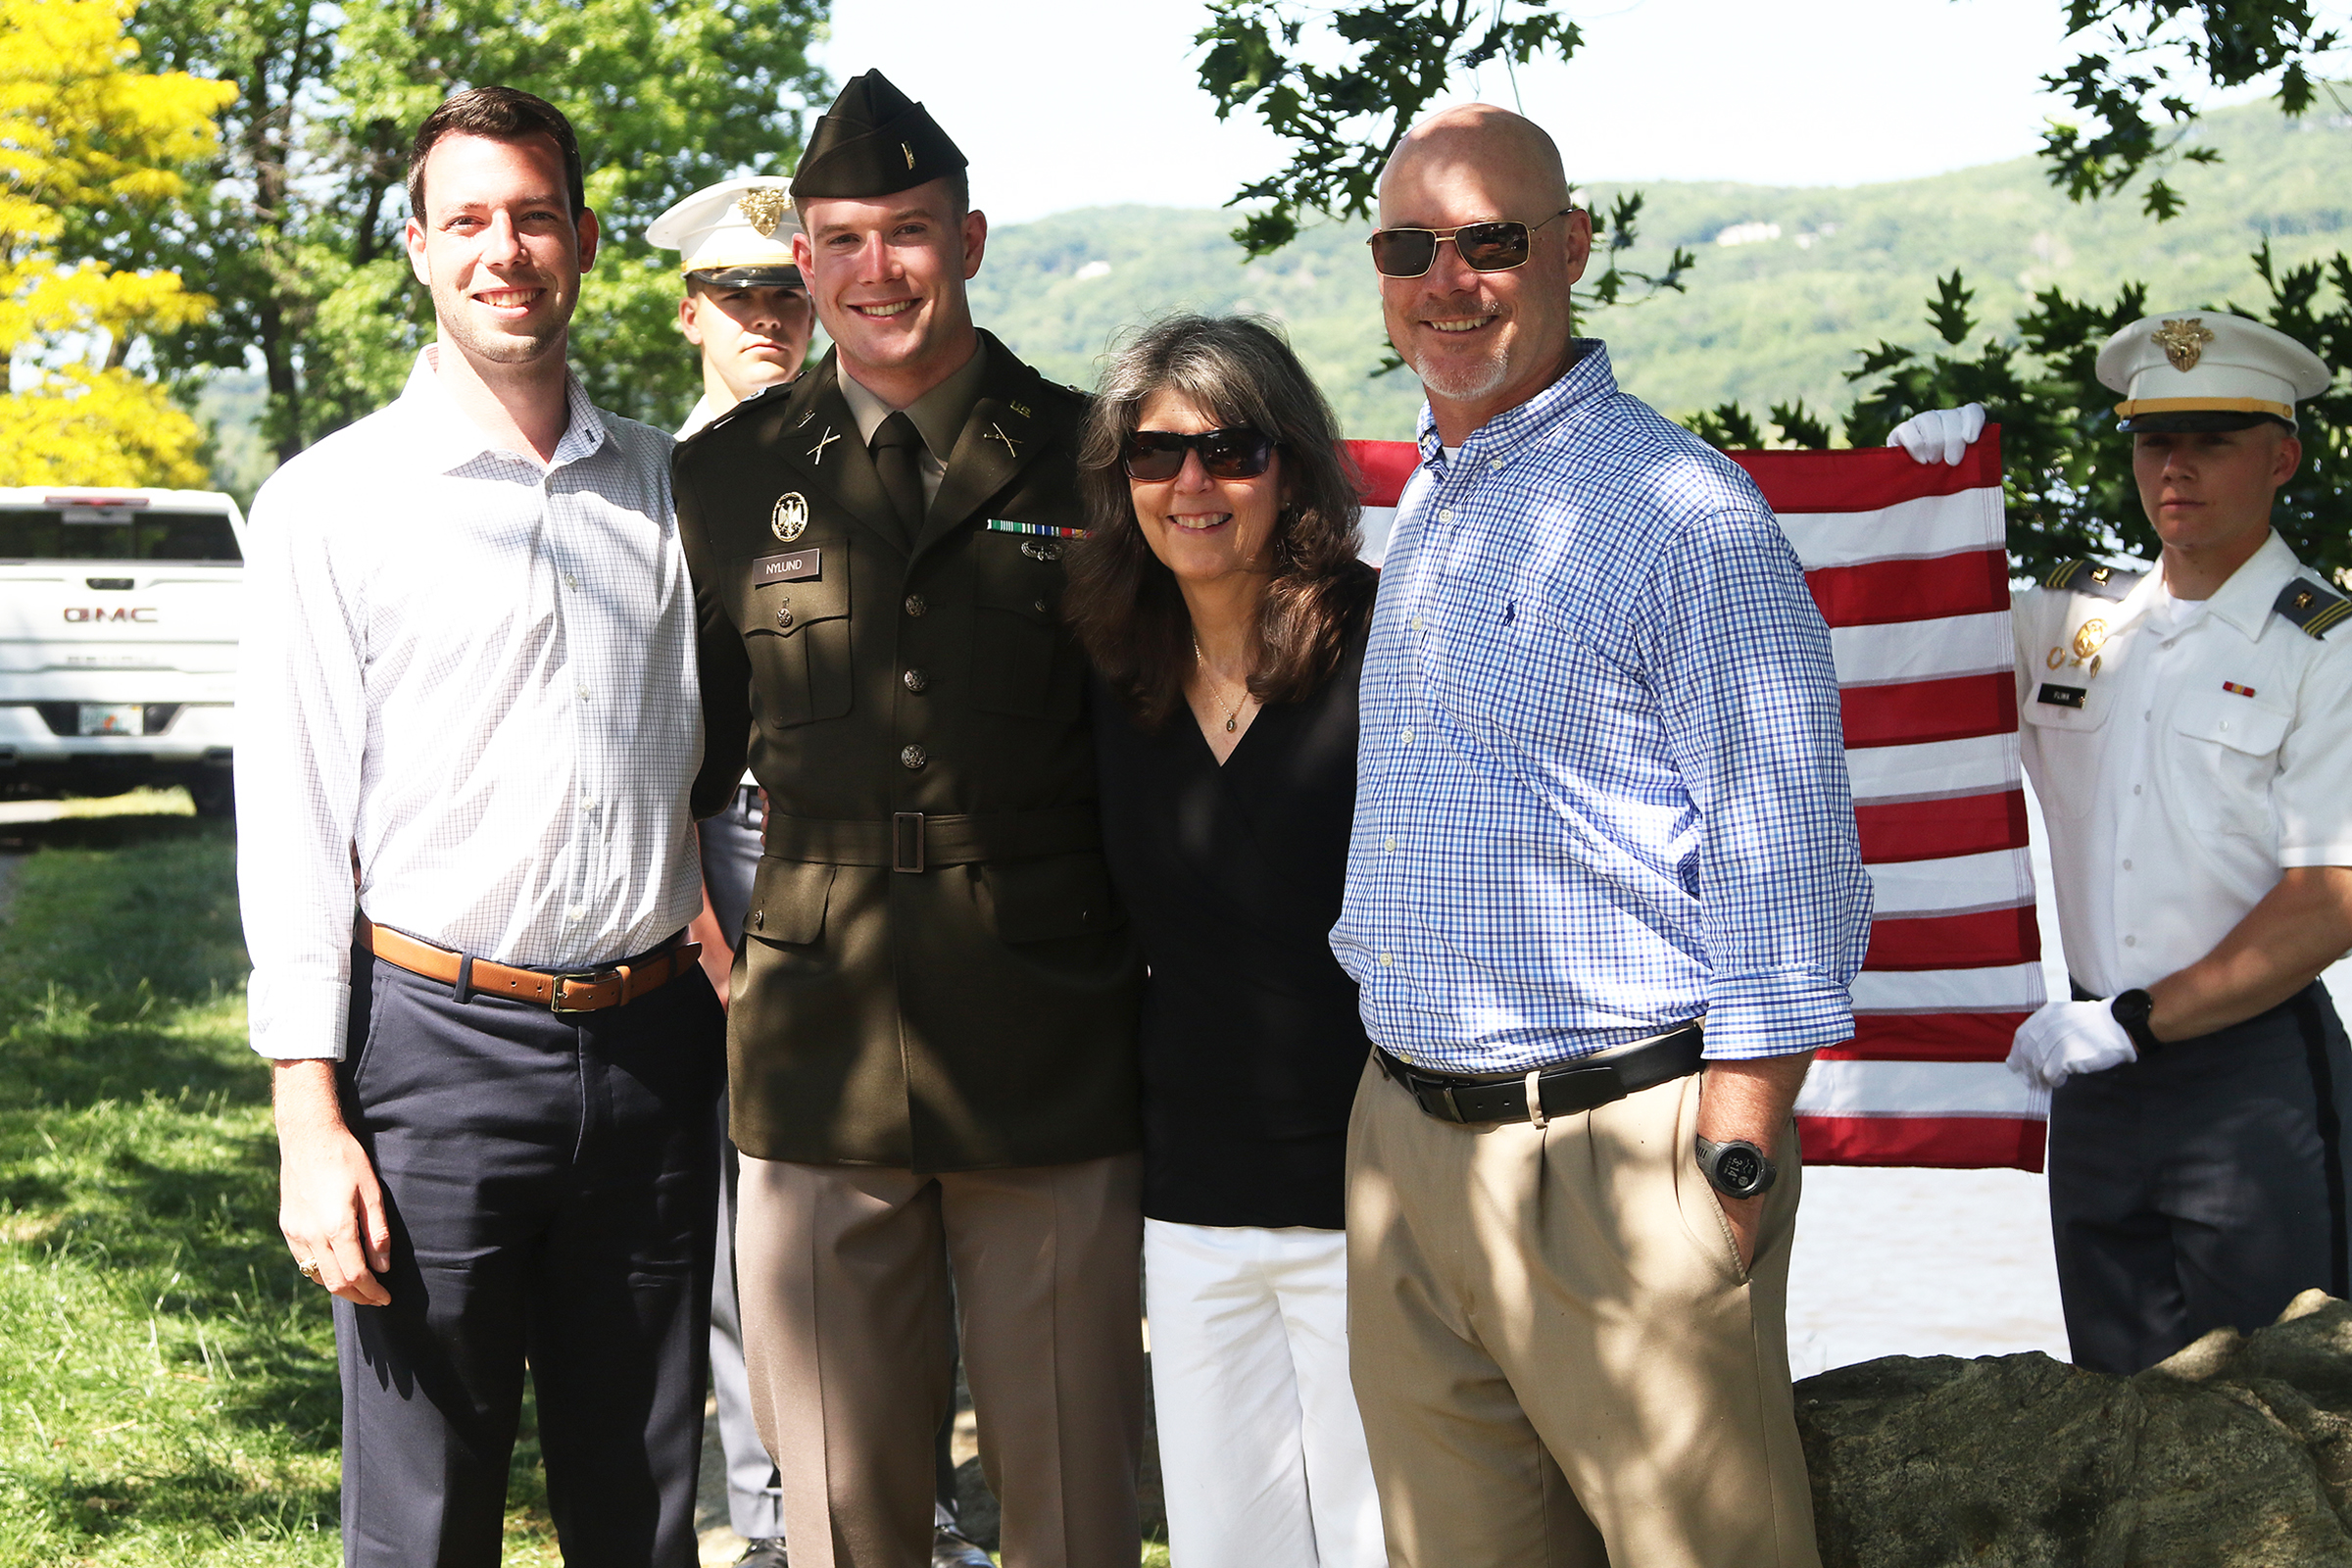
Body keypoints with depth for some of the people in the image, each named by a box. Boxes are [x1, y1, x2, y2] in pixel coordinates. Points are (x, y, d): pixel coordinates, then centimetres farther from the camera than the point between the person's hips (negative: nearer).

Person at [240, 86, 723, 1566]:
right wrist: (312, 1121, -8)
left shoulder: (668, 486, 10)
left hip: (654, 1043, 3)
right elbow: (293, 822, -3)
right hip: (437, 1042, -3)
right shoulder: (332, 501, 0)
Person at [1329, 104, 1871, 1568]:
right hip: (1403, 1147, 7)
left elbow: (1787, 883, -12)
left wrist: (1731, 1176, -16)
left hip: (1616, 1155, -7)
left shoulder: (1686, 512, -9)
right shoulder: (1419, 518, 16)